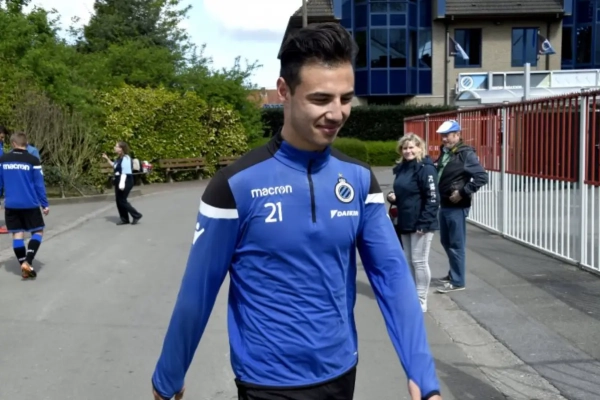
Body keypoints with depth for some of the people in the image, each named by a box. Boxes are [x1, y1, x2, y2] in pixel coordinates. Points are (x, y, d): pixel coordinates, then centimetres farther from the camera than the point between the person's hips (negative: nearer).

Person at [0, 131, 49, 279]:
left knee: (17, 234, 8)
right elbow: (39, 185, -6)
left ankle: (24, 267, 9)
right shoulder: (33, 161, -7)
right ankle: (27, 262, -6)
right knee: (38, 232, 9)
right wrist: (45, 204, 2)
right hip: (30, 204, -3)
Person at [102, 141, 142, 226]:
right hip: (118, 181, 10)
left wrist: (122, 183, -27)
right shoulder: (119, 158, 13)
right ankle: (124, 219, 17)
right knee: (118, 200, 9)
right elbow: (114, 165, 32)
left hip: (125, 181, -10)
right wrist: (107, 159, 23)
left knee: (122, 201, -7)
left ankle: (136, 215, 3)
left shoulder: (125, 158, -17)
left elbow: (125, 171, -23)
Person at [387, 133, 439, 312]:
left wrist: (424, 223, -21)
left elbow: (432, 198, -18)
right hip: (405, 223, 8)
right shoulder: (401, 168, 11)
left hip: (421, 224, -8)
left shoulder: (425, 168, -13)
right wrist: (392, 197, 2)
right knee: (408, 261, 15)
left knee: (419, 262, 0)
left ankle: (421, 301, 10)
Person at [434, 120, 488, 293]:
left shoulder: (466, 154, -13)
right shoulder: (444, 153, 11)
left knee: (456, 244, 0)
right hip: (444, 205, 8)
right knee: (446, 242, 17)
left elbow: (482, 177, -19)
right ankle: (453, 273, 33)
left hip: (457, 207, -8)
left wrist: (462, 192, -20)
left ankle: (457, 281, 10)